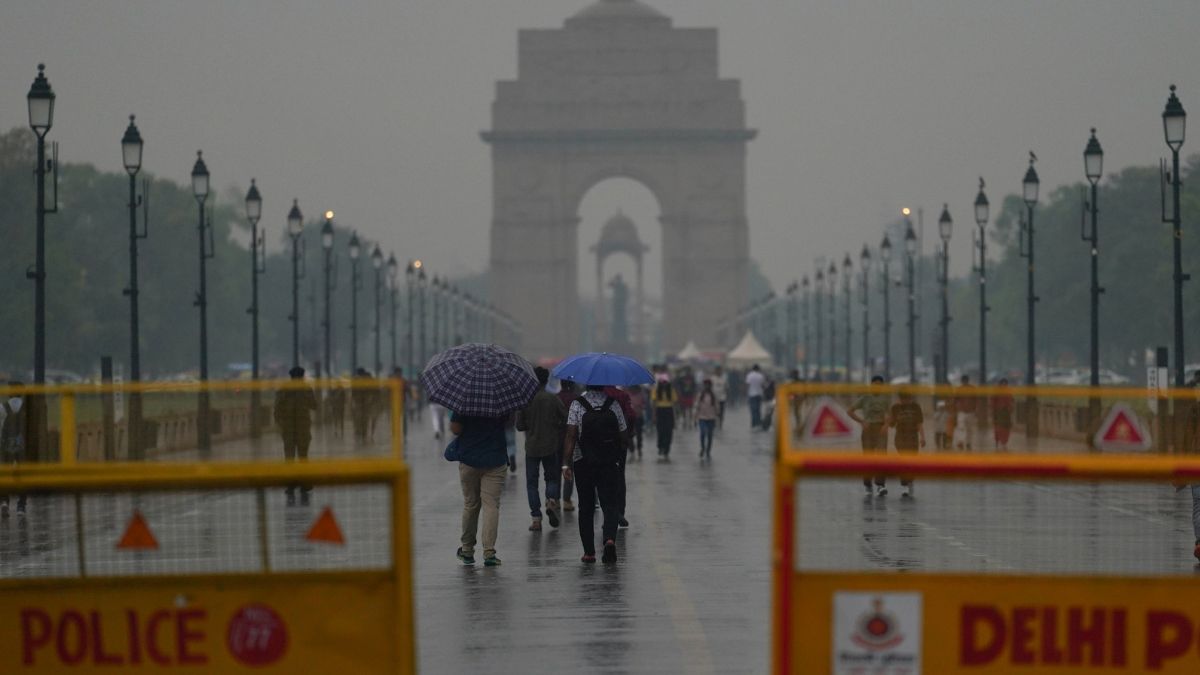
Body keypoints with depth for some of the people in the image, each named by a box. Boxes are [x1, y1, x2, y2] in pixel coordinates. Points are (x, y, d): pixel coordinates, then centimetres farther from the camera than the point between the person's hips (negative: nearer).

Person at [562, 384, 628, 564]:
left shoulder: (577, 404, -6)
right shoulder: (614, 404, -1)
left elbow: (571, 436, -13)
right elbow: (622, 435, 5)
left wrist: (567, 463, -11)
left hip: (583, 463, 0)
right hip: (609, 464, 0)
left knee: (586, 508, 10)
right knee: (609, 504, 1)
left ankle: (589, 552, 11)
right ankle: (610, 538, -26)